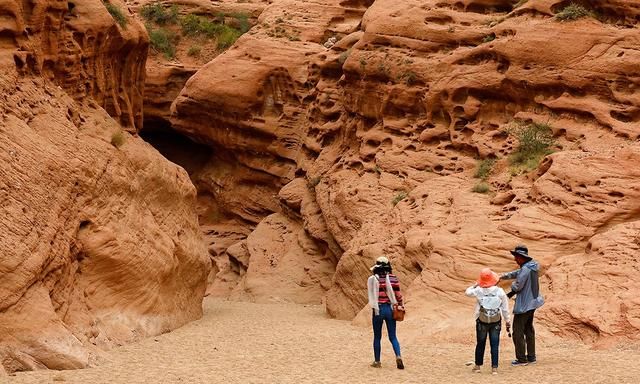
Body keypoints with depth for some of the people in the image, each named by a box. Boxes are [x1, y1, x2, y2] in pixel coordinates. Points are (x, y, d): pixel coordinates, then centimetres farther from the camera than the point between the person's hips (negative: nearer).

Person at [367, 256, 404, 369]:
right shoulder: (394, 278, 2)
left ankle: (377, 361, 18)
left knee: (377, 337, 12)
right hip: (390, 309, 2)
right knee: (393, 337, 9)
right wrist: (400, 306, 14)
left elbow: (372, 295, -14)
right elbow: (398, 295, 2)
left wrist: (374, 309, -11)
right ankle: (398, 357, -12)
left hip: (378, 310, -2)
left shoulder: (373, 279, -6)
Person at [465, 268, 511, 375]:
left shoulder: (478, 291, -11)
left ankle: (477, 366, 23)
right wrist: (507, 321, 9)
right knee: (495, 345, 5)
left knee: (480, 344, 13)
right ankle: (494, 367, 3)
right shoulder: (500, 292, -8)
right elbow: (505, 308, -1)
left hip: (482, 322, 0)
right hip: (496, 322, 0)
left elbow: (468, 292, 10)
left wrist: (475, 285, 15)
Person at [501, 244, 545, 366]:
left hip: (523, 305, -10)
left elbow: (518, 285, -22)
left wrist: (512, 289, 0)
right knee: (529, 330, 19)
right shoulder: (532, 267, 7)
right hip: (532, 302, 10)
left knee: (518, 331, -1)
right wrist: (504, 276, 22)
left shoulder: (526, 269, -24)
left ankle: (521, 359, 4)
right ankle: (531, 357, 26)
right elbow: (517, 273, 21)